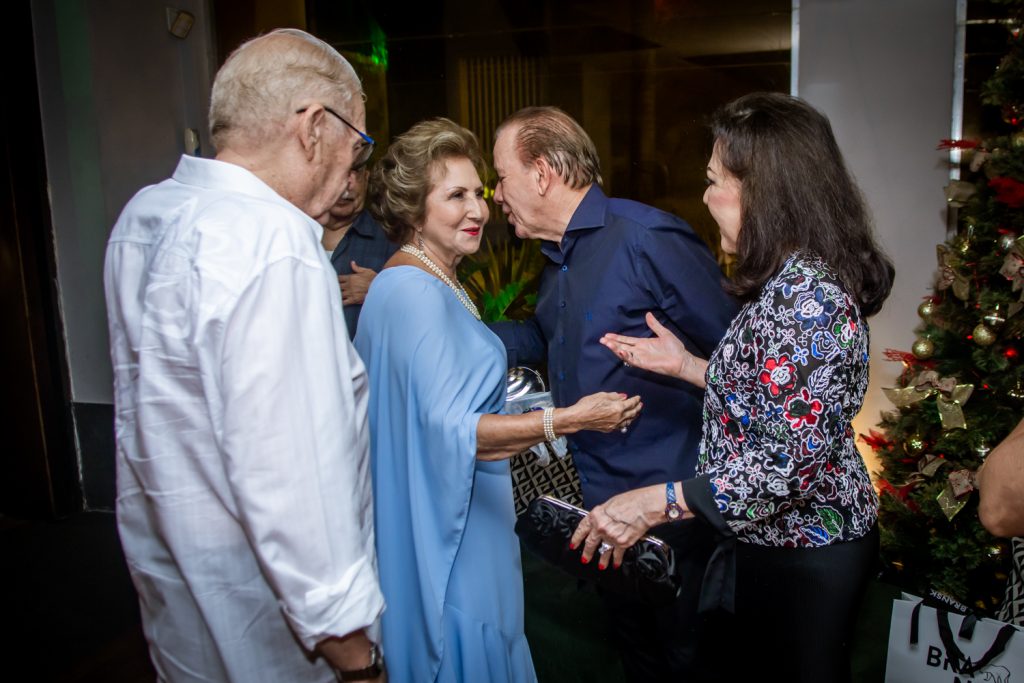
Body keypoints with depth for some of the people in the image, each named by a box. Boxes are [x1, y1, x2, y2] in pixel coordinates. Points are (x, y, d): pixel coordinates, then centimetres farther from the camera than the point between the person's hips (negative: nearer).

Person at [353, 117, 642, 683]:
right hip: (447, 528, -10)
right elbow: (450, 430, -28)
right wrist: (569, 419, -32)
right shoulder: (416, 292, -23)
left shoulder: (435, 284, 10)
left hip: (456, 506, 10)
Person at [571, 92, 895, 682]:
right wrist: (690, 366, 7)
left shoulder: (806, 293, -26)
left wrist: (658, 502, -28)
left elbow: (795, 457, -29)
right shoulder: (793, 279, 5)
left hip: (806, 551, -9)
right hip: (771, 540, 9)